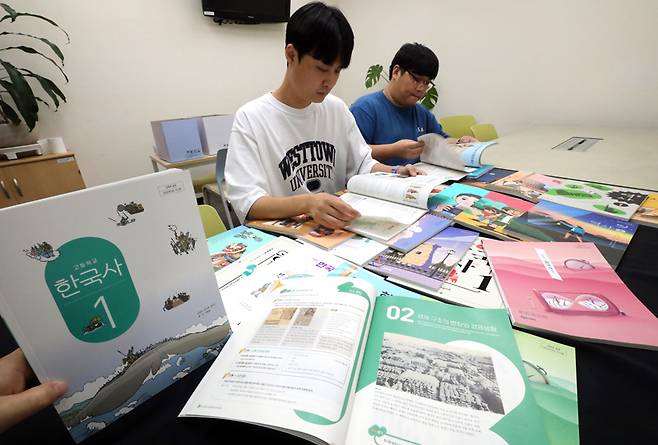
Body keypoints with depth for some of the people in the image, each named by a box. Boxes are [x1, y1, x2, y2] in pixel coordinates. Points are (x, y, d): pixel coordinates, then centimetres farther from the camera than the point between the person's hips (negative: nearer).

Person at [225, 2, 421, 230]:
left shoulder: (337, 109, 6)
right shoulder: (250, 118, -10)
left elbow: (362, 163, 14)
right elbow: (246, 202, -17)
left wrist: (395, 174, -5)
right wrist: (307, 203, -33)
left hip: (337, 230, 3)